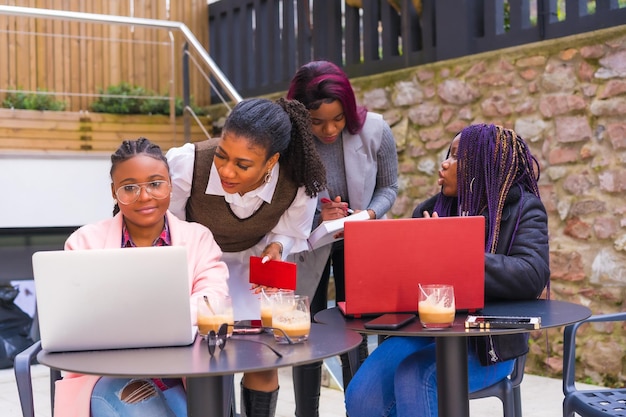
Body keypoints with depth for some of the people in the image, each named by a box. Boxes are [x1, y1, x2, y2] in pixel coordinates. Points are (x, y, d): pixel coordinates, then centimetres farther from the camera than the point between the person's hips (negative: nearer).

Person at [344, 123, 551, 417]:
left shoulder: (523, 209, -2)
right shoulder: (432, 209, 12)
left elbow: (532, 276, -20)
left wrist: (453, 256, -23)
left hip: (489, 341, -4)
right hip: (425, 328, 4)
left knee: (414, 378, -32)